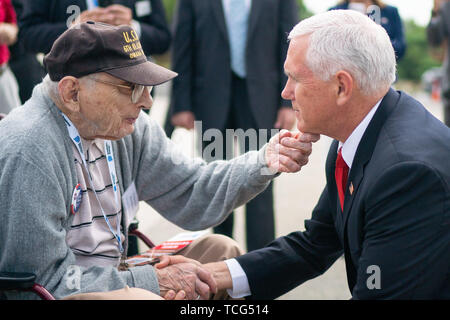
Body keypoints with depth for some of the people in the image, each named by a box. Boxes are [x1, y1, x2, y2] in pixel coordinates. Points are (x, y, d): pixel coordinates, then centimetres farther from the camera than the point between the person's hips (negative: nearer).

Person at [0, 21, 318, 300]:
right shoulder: (29, 152, -25)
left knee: (221, 249, 8)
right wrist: (153, 281, -23)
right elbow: (43, 281, -25)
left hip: (111, 276, 8)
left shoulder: (128, 127, -1)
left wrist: (265, 162, -13)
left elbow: (189, 193, 3)